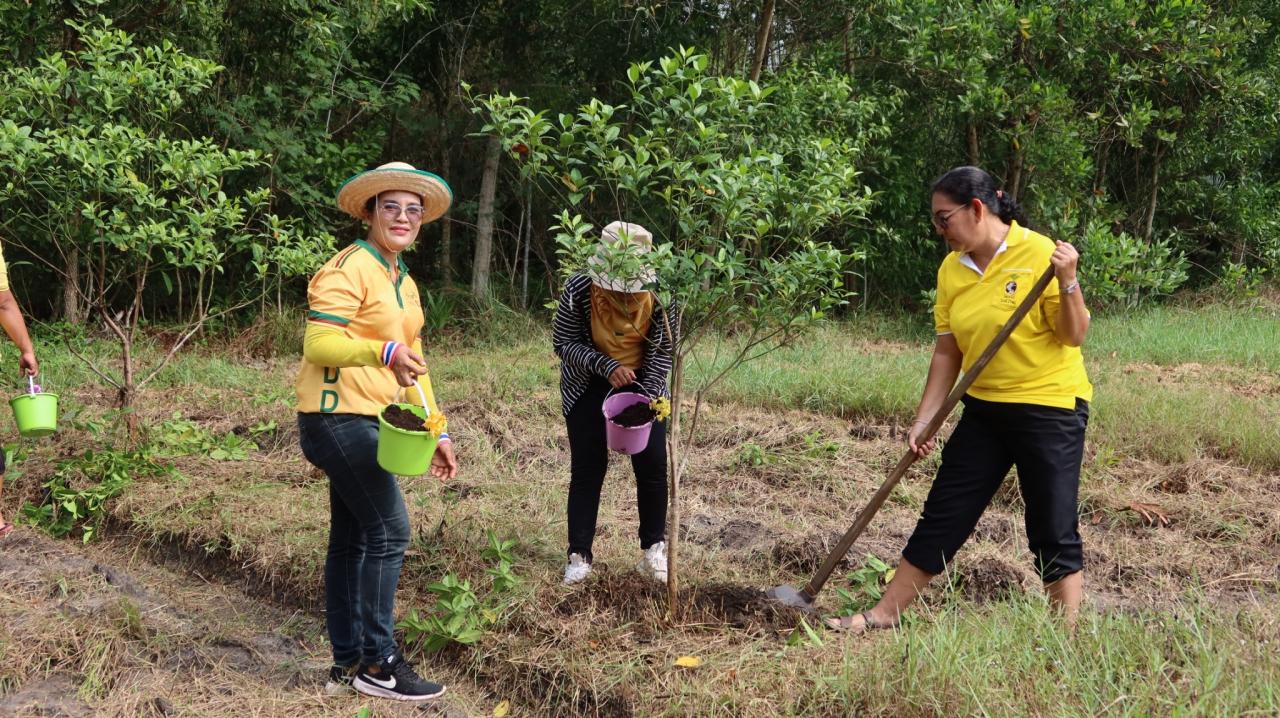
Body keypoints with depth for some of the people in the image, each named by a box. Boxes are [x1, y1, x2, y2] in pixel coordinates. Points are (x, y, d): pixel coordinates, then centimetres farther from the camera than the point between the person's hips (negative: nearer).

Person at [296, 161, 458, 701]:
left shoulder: (404, 284, 18)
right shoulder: (349, 268, -11)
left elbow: (413, 364, 21)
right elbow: (319, 344, -20)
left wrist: (436, 431, 16)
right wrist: (384, 351, -35)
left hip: (368, 422, 9)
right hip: (339, 416, -9)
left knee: (352, 540, 12)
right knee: (388, 531, -9)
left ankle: (348, 663, 19)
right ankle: (377, 661, 0)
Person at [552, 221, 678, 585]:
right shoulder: (578, 290, -25)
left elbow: (667, 347, -8)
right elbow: (563, 343, -14)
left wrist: (646, 395, -17)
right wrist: (605, 366, -28)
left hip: (644, 381, 1)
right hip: (589, 384, -1)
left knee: (653, 465, -4)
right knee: (587, 467, -2)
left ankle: (654, 549, 14)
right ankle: (579, 555, 7)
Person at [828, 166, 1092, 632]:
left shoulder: (1038, 254, -14)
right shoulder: (952, 270, 3)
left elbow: (1074, 336, -14)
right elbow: (947, 351, 7)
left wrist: (1068, 282, -29)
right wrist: (924, 419, 3)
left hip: (1050, 407, -6)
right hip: (984, 408, 6)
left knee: (1053, 531, 1)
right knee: (942, 515, 9)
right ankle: (883, 615, 17)